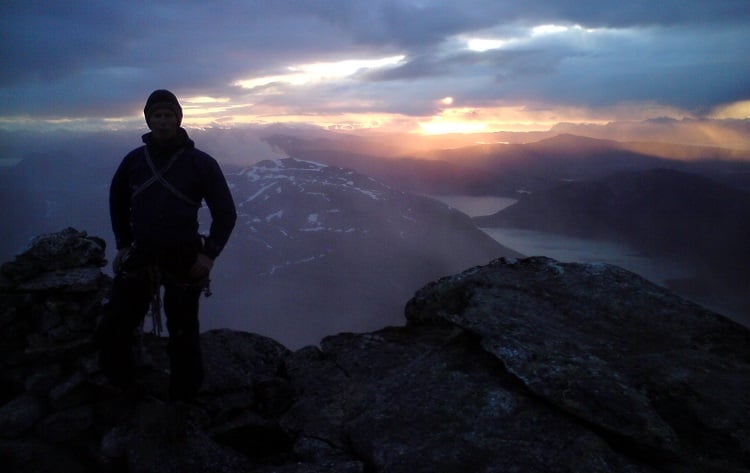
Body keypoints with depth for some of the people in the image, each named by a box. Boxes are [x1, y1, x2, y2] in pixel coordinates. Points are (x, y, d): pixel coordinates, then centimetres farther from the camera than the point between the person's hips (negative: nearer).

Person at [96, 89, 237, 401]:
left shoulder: (200, 163, -7)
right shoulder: (135, 160, 3)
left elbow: (225, 212, -2)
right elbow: (118, 200, 20)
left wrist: (209, 254, -11)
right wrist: (123, 244, 12)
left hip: (183, 261, -3)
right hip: (139, 257, 4)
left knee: (183, 338, 6)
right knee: (112, 333, 4)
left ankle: (183, 402, 24)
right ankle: (122, 395, 28)